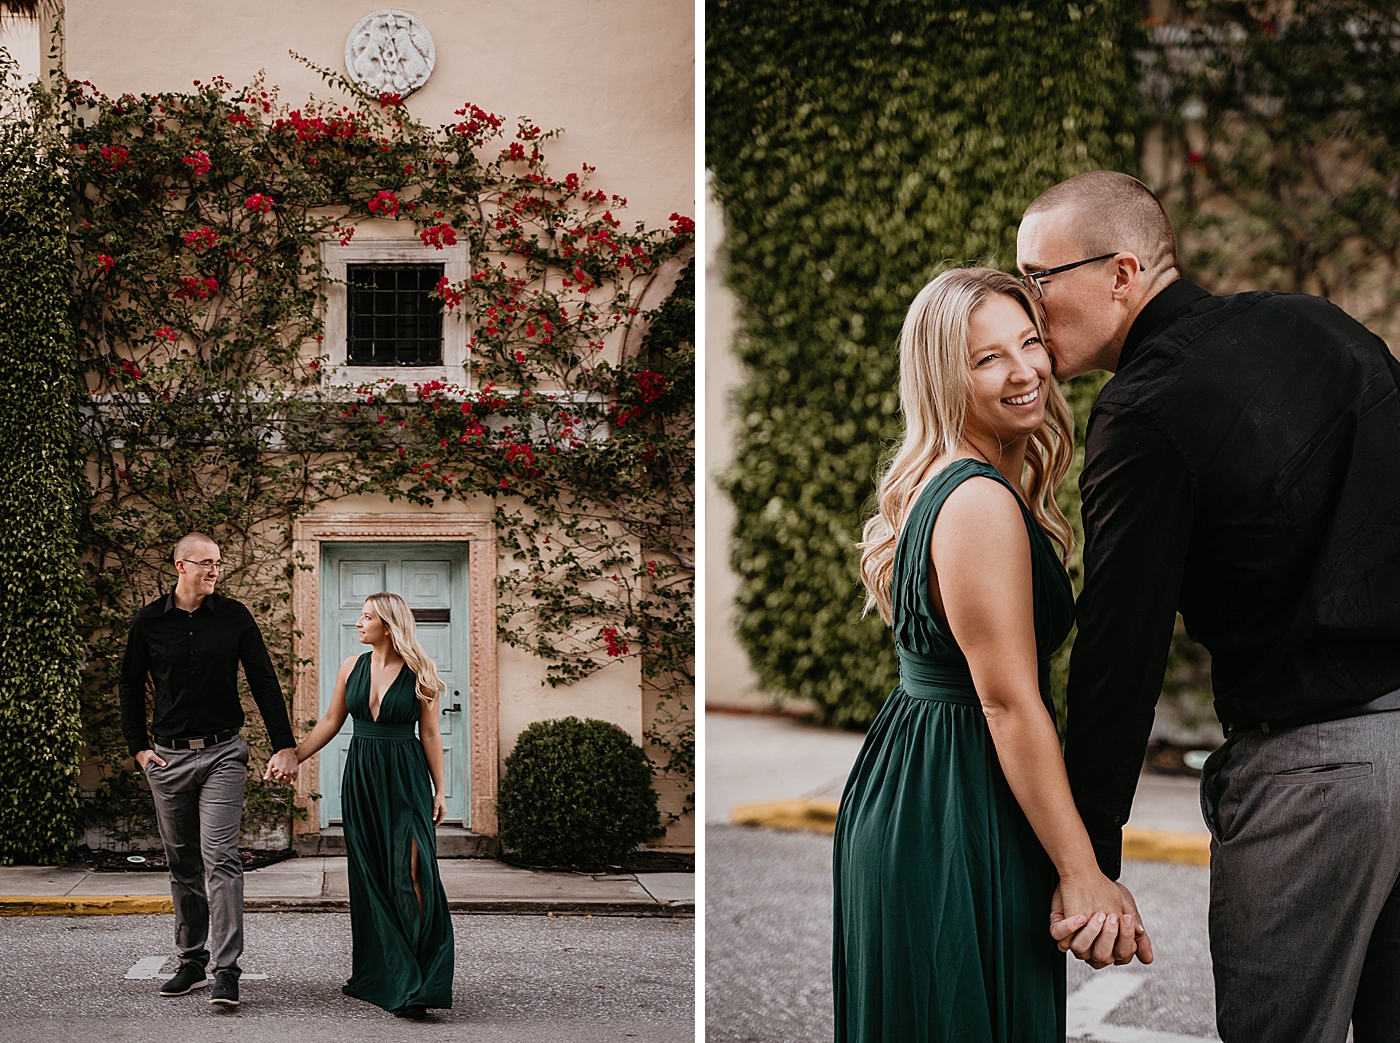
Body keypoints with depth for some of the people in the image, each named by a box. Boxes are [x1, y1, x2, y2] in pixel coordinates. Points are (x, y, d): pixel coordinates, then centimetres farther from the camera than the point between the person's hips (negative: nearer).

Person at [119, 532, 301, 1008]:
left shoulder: (234, 617, 1)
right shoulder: (149, 622, 2)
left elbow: (264, 682, 4)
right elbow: (130, 686, 14)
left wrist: (284, 746, -2)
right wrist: (139, 747, 6)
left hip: (222, 754, -2)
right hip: (168, 756, 2)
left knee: (220, 858, -12)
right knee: (182, 863, 9)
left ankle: (226, 970, -14)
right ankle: (191, 961, 20)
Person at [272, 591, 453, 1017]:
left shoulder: (419, 673, -4)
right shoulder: (351, 667, 6)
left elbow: (430, 734, 0)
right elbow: (330, 722, 13)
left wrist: (439, 790, 0)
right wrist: (293, 757, 6)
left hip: (406, 778, -4)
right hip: (361, 778, 4)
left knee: (412, 872, -13)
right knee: (369, 877, 6)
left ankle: (416, 983, -13)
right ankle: (377, 974, 15)